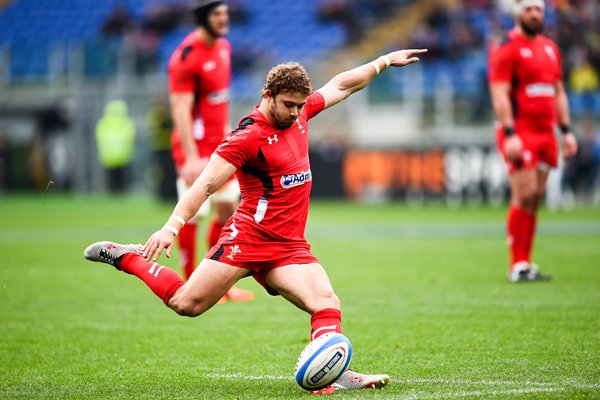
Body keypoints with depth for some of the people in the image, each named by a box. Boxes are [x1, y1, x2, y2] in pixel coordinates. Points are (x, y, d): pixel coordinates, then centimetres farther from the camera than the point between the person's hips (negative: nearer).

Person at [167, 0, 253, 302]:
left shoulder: (223, 47, 9)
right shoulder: (186, 56, -18)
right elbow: (181, 110, -22)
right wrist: (191, 158, -28)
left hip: (220, 146, 9)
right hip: (195, 146, -9)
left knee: (227, 209, 11)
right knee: (193, 215, -6)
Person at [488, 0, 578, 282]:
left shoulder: (550, 48, 17)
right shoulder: (506, 49, -6)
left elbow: (558, 92, 22)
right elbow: (499, 94, -13)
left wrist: (566, 131, 16)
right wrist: (510, 134, -20)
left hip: (545, 132, 7)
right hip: (520, 132, -7)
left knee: (536, 198, 5)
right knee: (524, 196, -12)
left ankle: (526, 264, 10)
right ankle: (518, 266, -7)